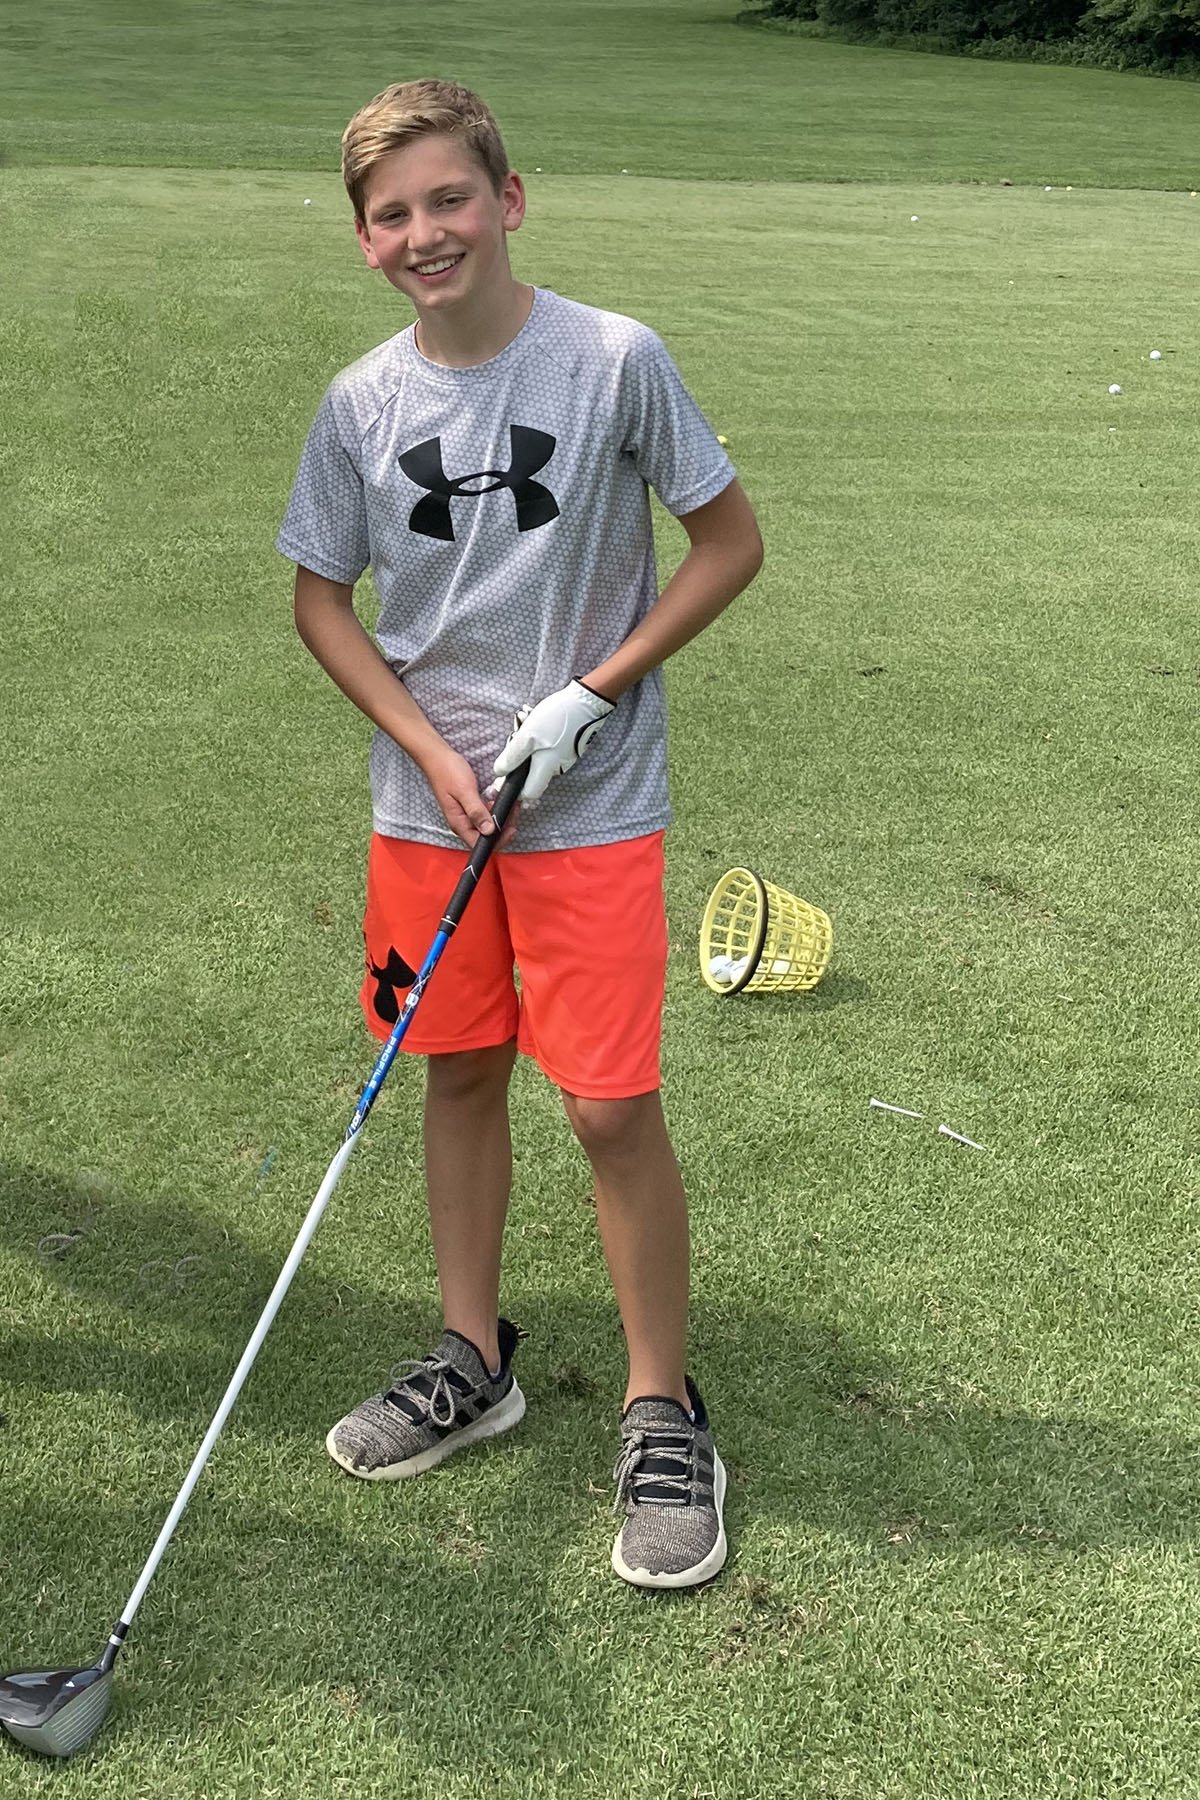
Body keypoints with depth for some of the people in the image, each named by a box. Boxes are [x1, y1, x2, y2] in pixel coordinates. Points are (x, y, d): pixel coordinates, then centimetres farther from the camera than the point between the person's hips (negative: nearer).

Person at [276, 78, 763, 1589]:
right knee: (458, 1074, 13)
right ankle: (473, 1362, 32)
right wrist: (433, 751, -5)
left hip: (591, 803, -3)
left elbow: (730, 545, -4)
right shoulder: (360, 405, -1)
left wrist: (589, 696, -12)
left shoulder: (615, 360, -10)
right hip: (424, 802, 4)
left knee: (612, 1107, -3)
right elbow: (322, 602, 8)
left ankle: (663, 1416, 16)